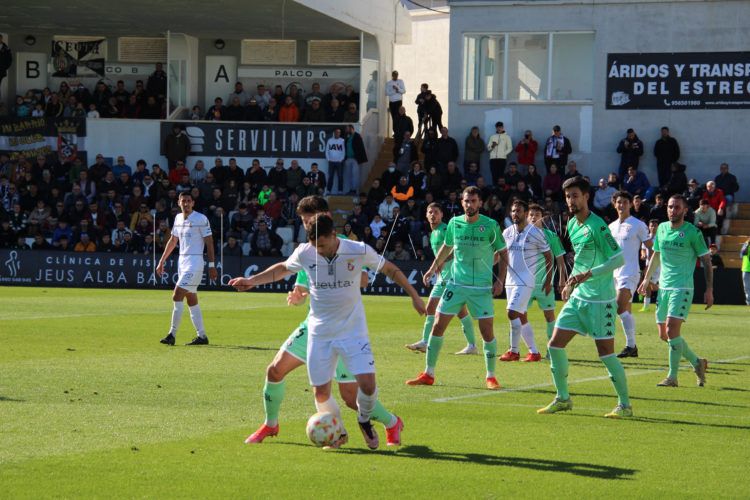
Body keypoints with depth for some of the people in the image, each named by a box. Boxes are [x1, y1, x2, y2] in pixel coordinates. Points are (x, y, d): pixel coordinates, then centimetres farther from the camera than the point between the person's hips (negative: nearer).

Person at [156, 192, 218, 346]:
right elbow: (173, 241, 22)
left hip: (195, 261, -8)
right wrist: (162, 261, 22)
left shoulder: (201, 219, -9)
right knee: (191, 300, 8)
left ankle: (172, 335, -14)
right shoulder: (178, 218, 12)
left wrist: (212, 265, -14)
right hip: (182, 261, 8)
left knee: (177, 296, -15)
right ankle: (202, 336, 13)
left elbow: (209, 243, -9)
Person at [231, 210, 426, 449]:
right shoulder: (305, 253, -8)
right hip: (319, 333, 2)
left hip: (353, 331, -2)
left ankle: (364, 420, 18)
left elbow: (390, 269, 3)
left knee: (367, 385, -15)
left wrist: (414, 295, 6)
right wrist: (251, 281, 5)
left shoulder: (359, 251, -13)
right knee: (320, 392, 1)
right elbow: (282, 269, 13)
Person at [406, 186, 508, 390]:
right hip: (456, 284, 3)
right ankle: (428, 374, 11)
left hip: (482, 287, -3)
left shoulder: (490, 225, -7)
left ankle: (491, 376, 10)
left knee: (487, 331, -6)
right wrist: (433, 268, 23)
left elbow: (503, 253, 1)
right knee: (438, 326, 1)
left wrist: (500, 280, -7)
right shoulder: (454, 223, 2)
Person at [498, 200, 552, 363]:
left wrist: (548, 280, -2)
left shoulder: (535, 233, -8)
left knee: (512, 313, -17)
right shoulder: (507, 233, 7)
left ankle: (513, 351, -8)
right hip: (510, 280, 6)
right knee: (522, 317, 8)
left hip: (526, 281, -6)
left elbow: (548, 256, -1)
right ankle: (534, 352, 15)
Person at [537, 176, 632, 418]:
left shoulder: (597, 226, -16)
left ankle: (624, 404, 6)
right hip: (578, 297, 8)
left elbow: (619, 259, -20)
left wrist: (587, 275, -26)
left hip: (600, 300, -8)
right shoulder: (572, 225, 10)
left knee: (606, 352, -6)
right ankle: (562, 398, 16)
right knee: (555, 344, 4)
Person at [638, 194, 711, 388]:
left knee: (672, 330, -17)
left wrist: (709, 290, -8)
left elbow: (706, 261, -3)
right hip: (663, 287, 7)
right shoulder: (662, 228, 10)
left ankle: (672, 377, -8)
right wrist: (647, 279, 24)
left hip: (682, 288, -7)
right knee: (664, 334, 7)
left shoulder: (692, 232, -7)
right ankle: (697, 362, 25)